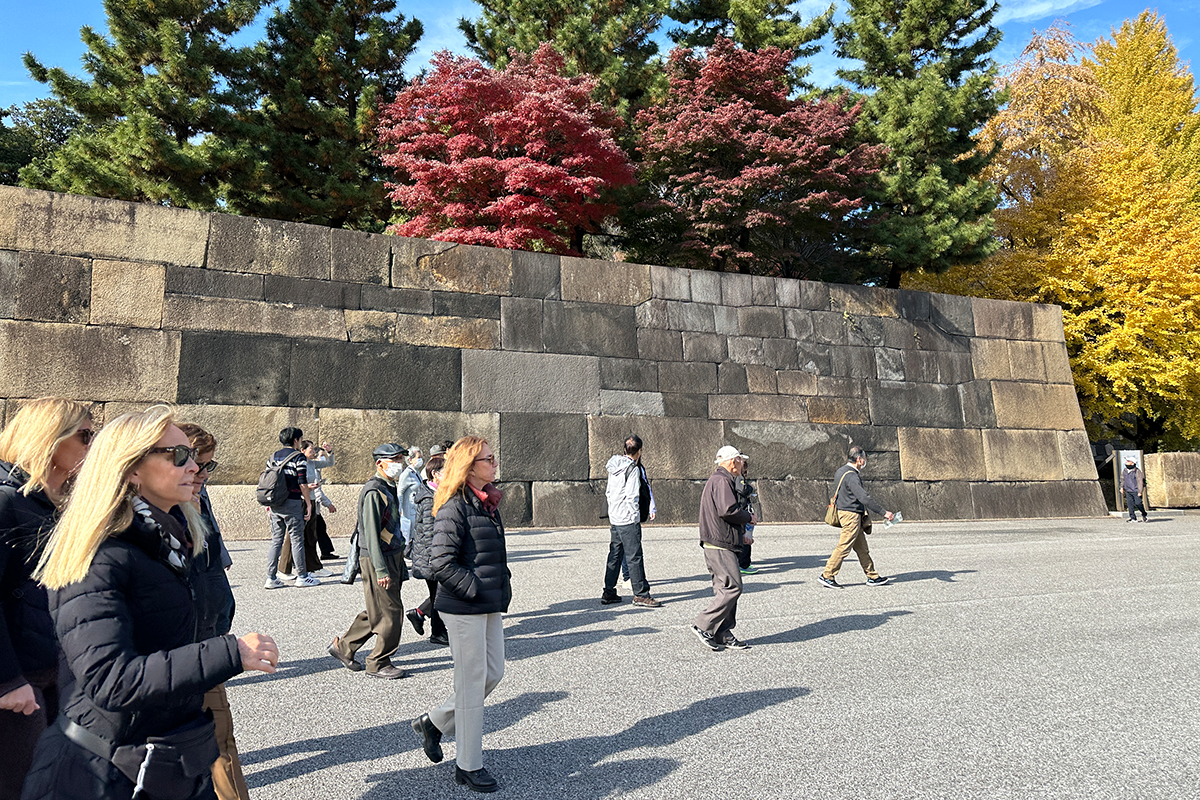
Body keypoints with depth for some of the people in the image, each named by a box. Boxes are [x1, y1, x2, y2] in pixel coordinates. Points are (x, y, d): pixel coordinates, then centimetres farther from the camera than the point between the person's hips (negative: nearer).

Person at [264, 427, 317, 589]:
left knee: (276, 540, 9)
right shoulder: (298, 457, -7)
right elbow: (302, 483, -12)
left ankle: (271, 578, 9)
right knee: (297, 540, 1)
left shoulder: (273, 456, 13)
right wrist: (308, 503, -6)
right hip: (292, 503, -6)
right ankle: (302, 577, 6)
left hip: (275, 503, 6)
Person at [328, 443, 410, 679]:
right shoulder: (373, 491, -16)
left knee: (377, 611, 16)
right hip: (376, 560, -10)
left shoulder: (390, 488, 14)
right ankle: (379, 663, 12)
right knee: (390, 612, -3)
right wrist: (381, 570, -22)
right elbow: (371, 534, -20)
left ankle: (343, 646, 30)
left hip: (393, 556, 10)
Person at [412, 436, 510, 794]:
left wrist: (503, 583, 12)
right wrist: (476, 589, -17)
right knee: (472, 682, 2)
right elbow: (442, 563, -21)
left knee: (493, 673, 15)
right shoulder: (454, 507, -17)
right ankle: (468, 766, 17)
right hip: (464, 607, -9)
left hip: (491, 604, 9)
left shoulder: (488, 503, 10)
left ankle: (433, 722, 32)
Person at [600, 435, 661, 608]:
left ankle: (608, 593, 19)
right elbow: (632, 496, -18)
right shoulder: (633, 469, -14)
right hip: (628, 519, -8)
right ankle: (641, 595, 2)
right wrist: (636, 517, -10)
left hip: (614, 518, 8)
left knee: (615, 555, 14)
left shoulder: (614, 467, 11)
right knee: (634, 557, -3)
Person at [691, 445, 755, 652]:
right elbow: (728, 510, -24)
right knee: (732, 587, -10)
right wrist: (749, 517, -7)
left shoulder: (716, 480, 21)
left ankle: (723, 635, 13)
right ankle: (704, 627, -7)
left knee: (725, 589, 11)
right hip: (720, 547, -11)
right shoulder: (722, 481, -13)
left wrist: (740, 535, 22)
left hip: (723, 545, 11)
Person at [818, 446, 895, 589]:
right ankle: (827, 576, 0)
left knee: (862, 548, 13)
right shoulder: (851, 476, -19)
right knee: (844, 547, -5)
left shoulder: (841, 471, 12)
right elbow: (864, 498, -25)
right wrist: (884, 512, -21)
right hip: (851, 514, -10)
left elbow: (836, 494, 21)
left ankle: (872, 576, 20)